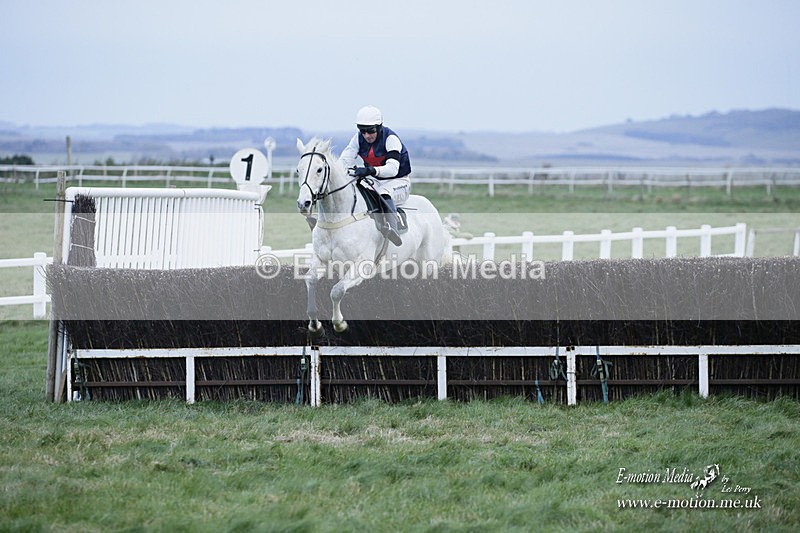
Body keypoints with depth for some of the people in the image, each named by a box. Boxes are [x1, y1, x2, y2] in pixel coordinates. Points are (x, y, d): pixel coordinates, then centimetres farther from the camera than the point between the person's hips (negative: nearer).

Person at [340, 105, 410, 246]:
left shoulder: (390, 138, -18)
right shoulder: (359, 139, -1)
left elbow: (392, 168, -31)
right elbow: (345, 160, -11)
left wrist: (370, 170, -49)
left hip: (399, 182, -6)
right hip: (374, 181, 6)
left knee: (385, 194, -40)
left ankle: (392, 229, -59)